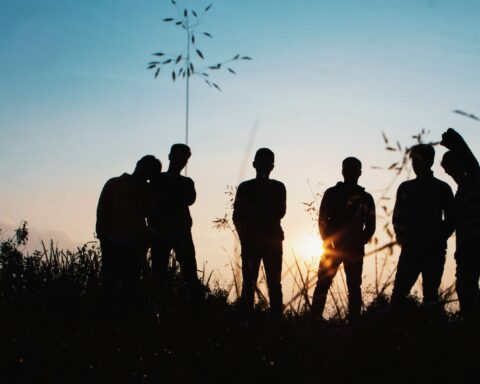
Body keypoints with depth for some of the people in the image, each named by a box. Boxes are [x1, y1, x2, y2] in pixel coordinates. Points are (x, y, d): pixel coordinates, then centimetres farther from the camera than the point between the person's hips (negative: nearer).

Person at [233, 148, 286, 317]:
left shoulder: (278, 187, 9)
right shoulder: (245, 187, 9)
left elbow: (280, 212, -3)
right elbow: (237, 216, 7)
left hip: (273, 240, 0)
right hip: (250, 240, 0)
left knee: (274, 283, -3)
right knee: (248, 282, -3)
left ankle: (276, 319, -4)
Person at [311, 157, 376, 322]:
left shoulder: (365, 197, 7)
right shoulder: (331, 193, 5)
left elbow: (370, 226, 7)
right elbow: (322, 220, 2)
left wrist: (359, 242, -7)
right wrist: (328, 242, -9)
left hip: (355, 250, 1)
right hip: (332, 247, -1)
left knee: (354, 287, 1)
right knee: (322, 284, -4)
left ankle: (354, 322, 3)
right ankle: (314, 321, -3)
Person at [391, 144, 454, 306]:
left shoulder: (442, 188, 6)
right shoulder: (405, 188, 14)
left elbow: (450, 220, 7)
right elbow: (397, 217, 15)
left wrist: (438, 239, -6)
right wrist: (402, 236, -2)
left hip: (434, 251, -2)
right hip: (410, 249, 2)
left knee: (430, 294, 0)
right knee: (399, 291, -7)